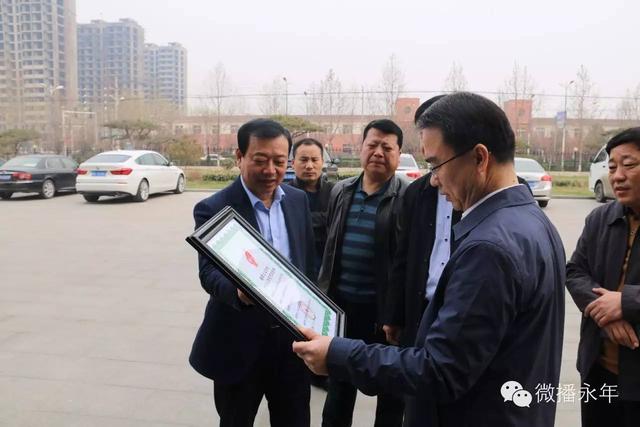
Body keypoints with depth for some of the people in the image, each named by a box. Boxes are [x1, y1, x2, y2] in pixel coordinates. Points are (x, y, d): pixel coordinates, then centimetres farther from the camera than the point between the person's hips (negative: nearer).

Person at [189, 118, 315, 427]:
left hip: (293, 337, 4)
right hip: (239, 343, -4)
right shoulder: (213, 209, -13)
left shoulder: (298, 200, 3)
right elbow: (209, 272, -22)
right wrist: (239, 291, -43)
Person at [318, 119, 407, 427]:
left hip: (384, 308, -4)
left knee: (390, 387, 16)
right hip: (340, 304, 5)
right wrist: (322, 291, 13)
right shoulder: (341, 192, 4)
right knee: (339, 385, 21)